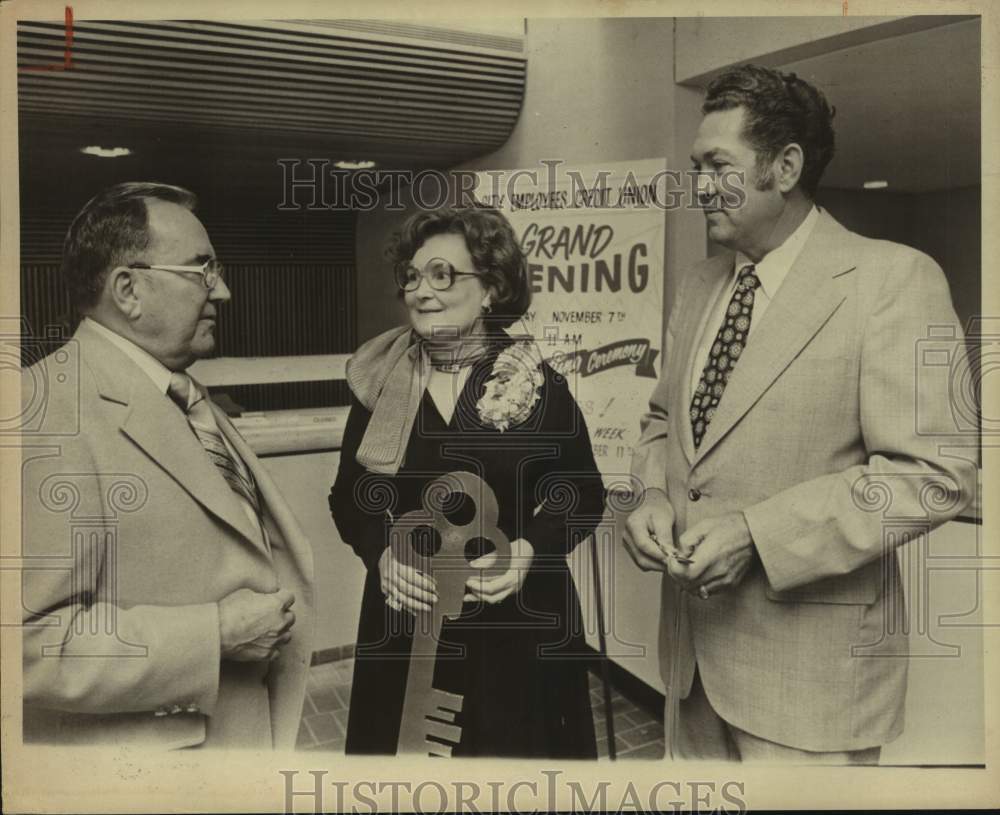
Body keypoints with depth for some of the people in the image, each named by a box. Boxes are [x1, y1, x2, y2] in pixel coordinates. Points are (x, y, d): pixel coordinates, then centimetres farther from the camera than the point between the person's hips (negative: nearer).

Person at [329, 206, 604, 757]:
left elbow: (583, 494, 1)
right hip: (406, 615, 2)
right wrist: (382, 555, -12)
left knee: (513, 745, 11)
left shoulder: (539, 385, -7)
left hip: (519, 617, -2)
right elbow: (349, 496, 6)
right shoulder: (381, 384, -1)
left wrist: (530, 550, -16)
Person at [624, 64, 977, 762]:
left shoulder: (893, 279, -13)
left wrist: (754, 531, -23)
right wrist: (654, 494, -5)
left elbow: (935, 473, -18)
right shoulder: (699, 287, 8)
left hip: (810, 659, -6)